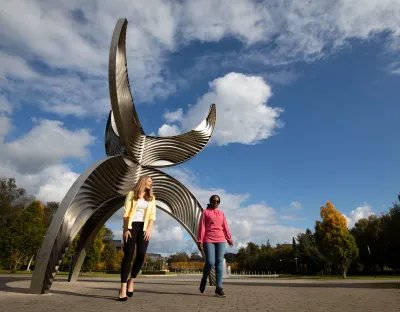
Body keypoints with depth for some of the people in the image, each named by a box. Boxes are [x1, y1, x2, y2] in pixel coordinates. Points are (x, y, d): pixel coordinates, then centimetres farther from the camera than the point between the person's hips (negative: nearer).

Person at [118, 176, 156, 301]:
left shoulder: (151, 198, 14)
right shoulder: (132, 194, 5)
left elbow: (152, 215, 7)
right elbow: (125, 213, -1)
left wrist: (149, 229, -8)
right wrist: (126, 229, -10)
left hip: (144, 228, 3)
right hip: (132, 226, -3)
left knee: (141, 255, -8)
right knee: (128, 255, -8)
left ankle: (131, 280, 16)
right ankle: (123, 288, -5)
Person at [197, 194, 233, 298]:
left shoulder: (221, 213, 15)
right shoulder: (205, 212, 5)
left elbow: (225, 227, 15)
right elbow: (202, 227, -2)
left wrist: (229, 239, 11)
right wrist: (200, 240, -9)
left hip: (220, 240, 4)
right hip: (208, 240, -3)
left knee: (219, 262, -4)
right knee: (210, 262, -12)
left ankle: (218, 288, -2)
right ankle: (204, 279, 18)